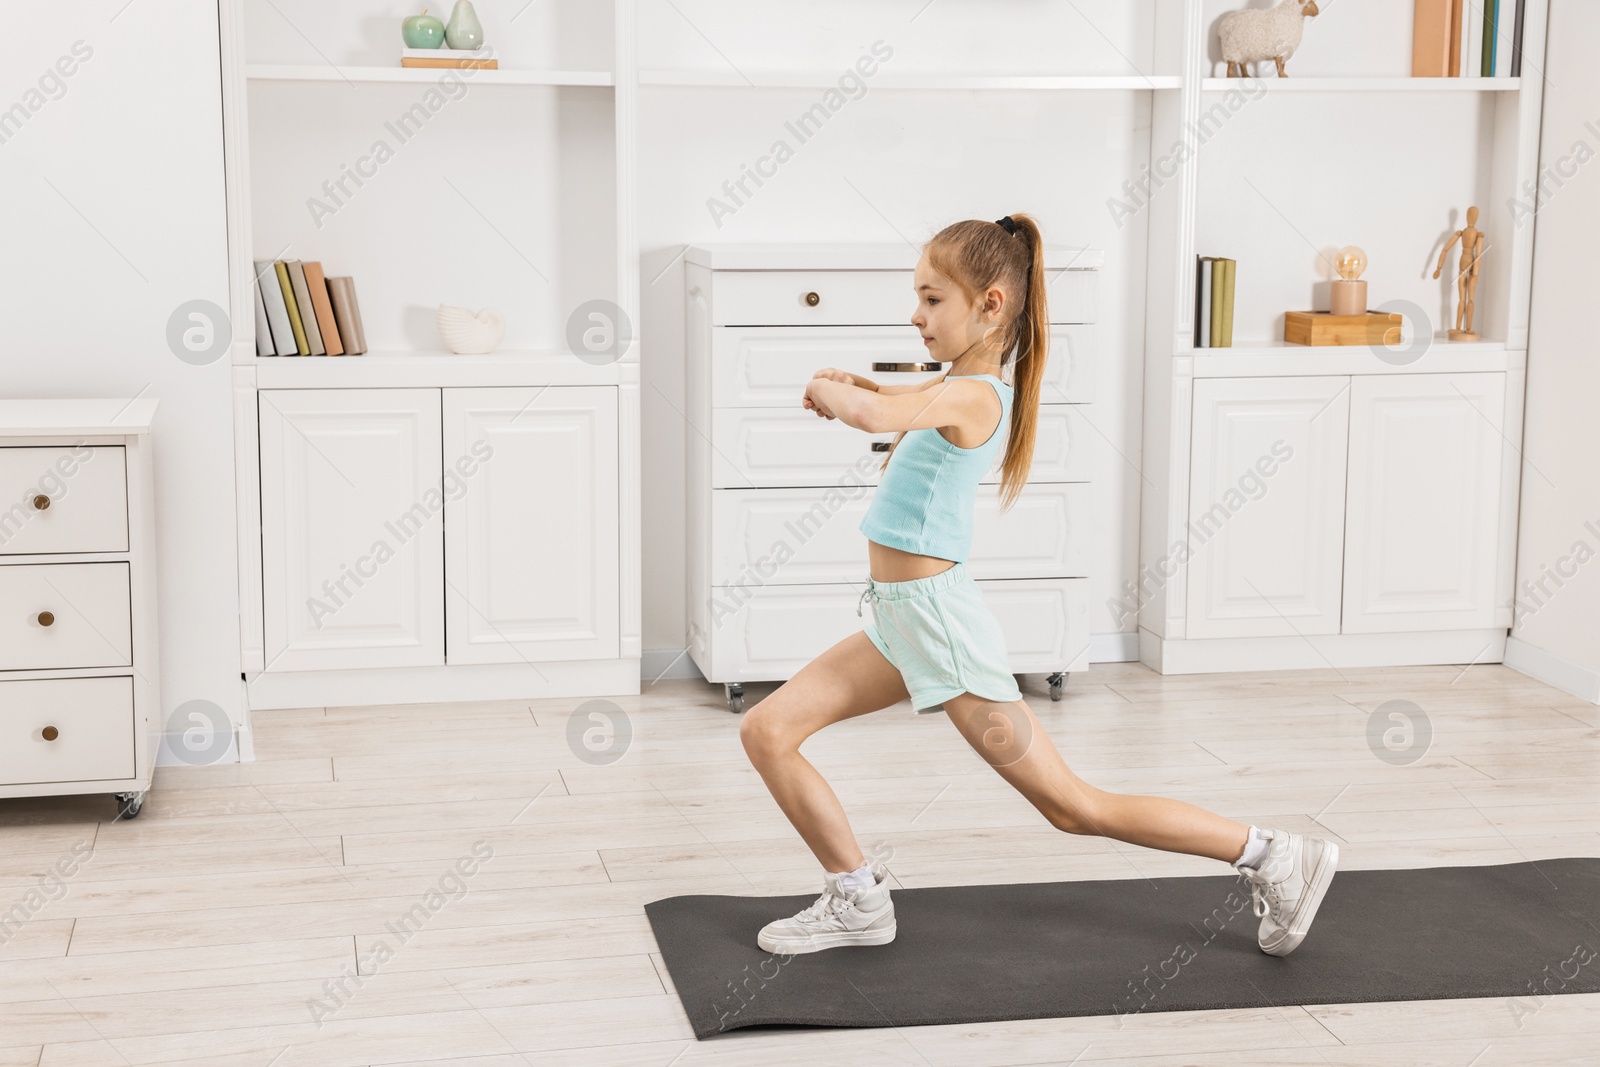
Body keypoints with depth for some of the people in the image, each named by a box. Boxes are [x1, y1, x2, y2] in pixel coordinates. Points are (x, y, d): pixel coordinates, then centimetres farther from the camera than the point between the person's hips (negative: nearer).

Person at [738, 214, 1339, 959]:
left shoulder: (970, 397, -19)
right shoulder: (960, 388, 9)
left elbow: (869, 414, -38)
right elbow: (892, 401, 32)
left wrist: (828, 391, -16)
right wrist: (854, 385, 10)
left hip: (938, 618, -9)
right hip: (900, 620, 9)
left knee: (1073, 807, -2)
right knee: (766, 731, 5)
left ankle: (1268, 854, 9)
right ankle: (857, 903, 13)